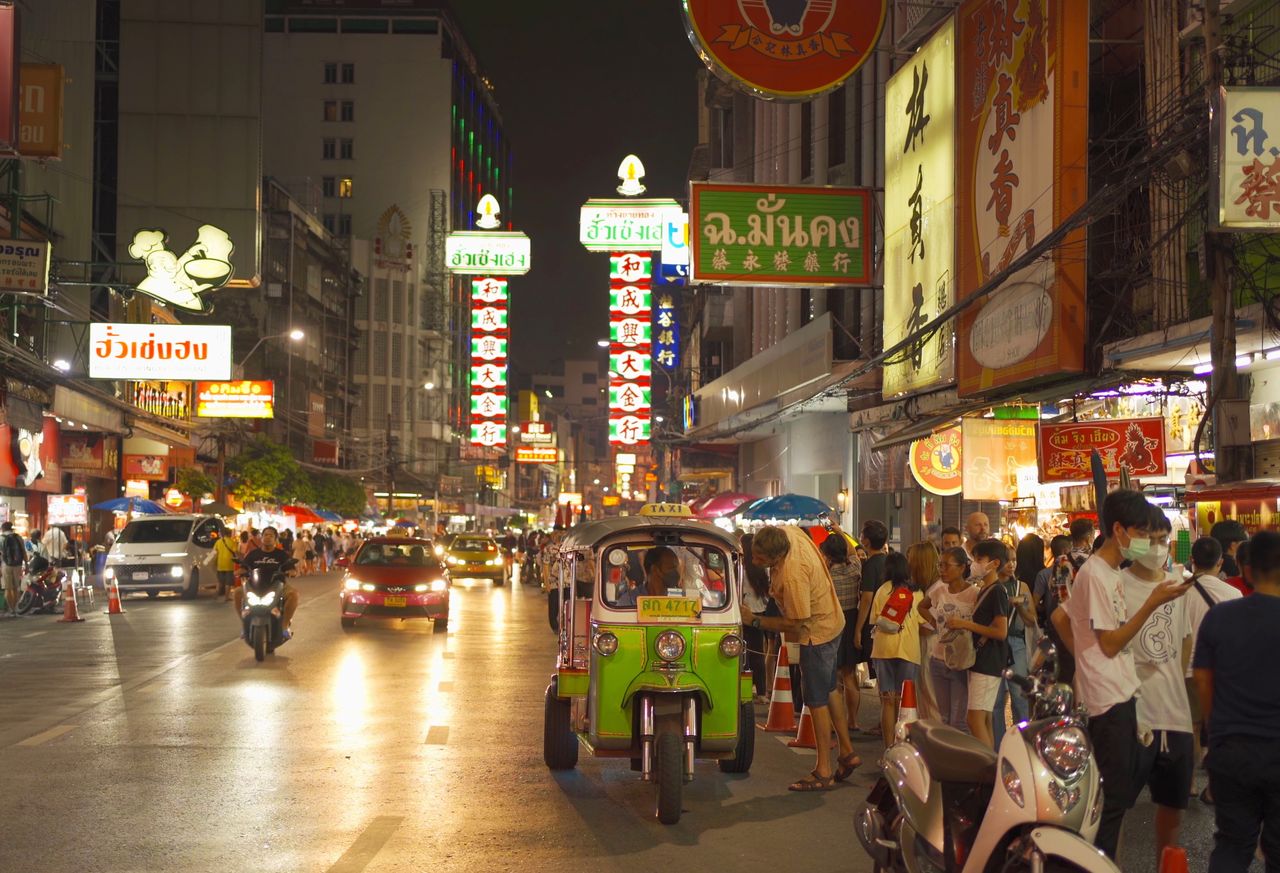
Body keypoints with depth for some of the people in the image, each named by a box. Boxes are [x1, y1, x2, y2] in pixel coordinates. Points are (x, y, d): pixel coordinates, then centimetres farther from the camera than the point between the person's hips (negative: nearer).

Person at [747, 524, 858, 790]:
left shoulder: (792, 576, -37)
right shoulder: (790, 532, -14)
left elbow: (794, 624, -29)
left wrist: (754, 620, -21)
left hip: (816, 634, -10)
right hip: (831, 621, 10)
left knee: (817, 701, 1)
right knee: (830, 689, 22)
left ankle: (823, 771, 10)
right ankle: (847, 751, 35)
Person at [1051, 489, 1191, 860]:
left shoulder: (1111, 573, 14)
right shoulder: (1095, 574, -16)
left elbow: (1060, 617, 21)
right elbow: (1110, 643, -18)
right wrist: (1153, 603, -19)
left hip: (1122, 696, 10)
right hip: (1108, 702, -10)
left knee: (1122, 792, 14)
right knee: (1113, 797, -7)